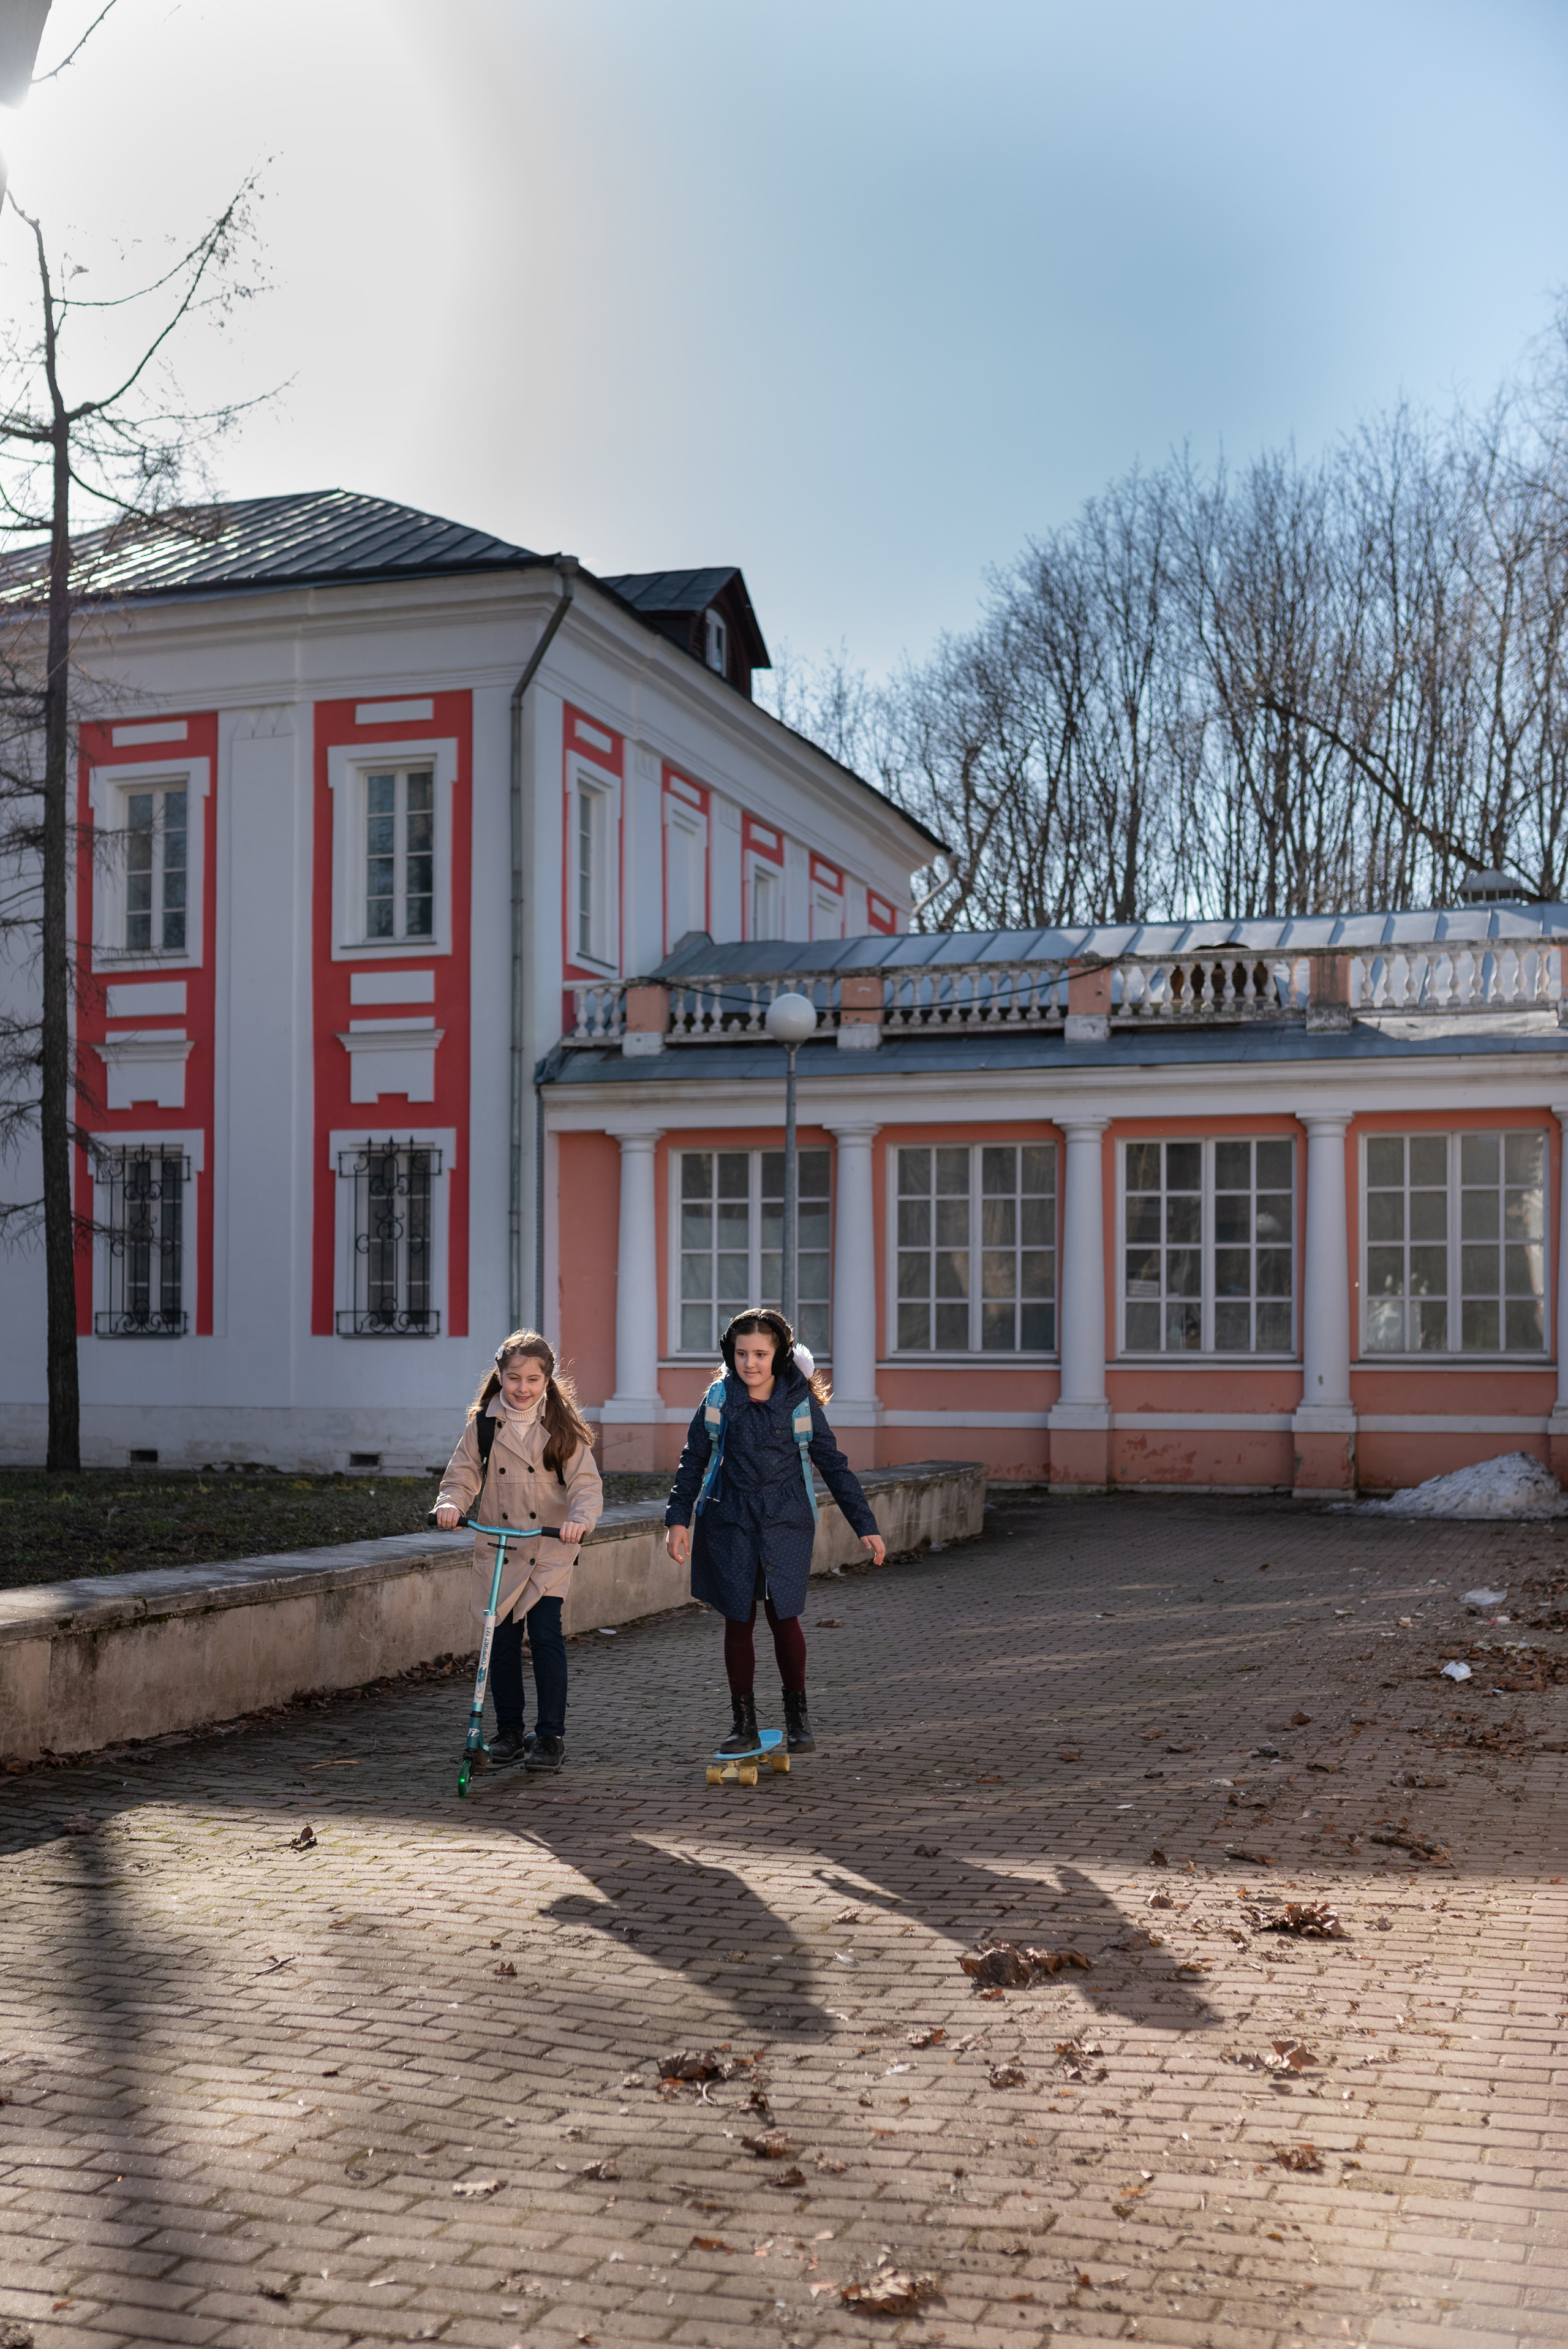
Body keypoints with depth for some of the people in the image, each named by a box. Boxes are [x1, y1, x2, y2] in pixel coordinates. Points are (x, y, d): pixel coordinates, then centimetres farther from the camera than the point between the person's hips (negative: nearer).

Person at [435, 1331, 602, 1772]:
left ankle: (551, 1736, -1)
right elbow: (462, 1476, 4)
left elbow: (586, 1484, -9)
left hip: (549, 1553, -2)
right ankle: (509, 1730, 20)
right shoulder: (483, 1426, 3)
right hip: (497, 1550, 2)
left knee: (545, 1635, -10)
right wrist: (450, 1503, -18)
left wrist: (580, 1518, -28)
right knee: (503, 1639, 5)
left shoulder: (562, 1428, -3)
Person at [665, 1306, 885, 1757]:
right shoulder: (719, 1401, -1)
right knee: (738, 1621, 4)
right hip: (730, 1524, 1)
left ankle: (797, 1714, 17)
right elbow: (692, 1462, 8)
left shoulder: (799, 1402, -3)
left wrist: (865, 1525, 0)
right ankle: (744, 1724, 16)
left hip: (786, 1523, -1)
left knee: (783, 1616, -4)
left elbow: (833, 1464, 3)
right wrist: (678, 1519, -2)